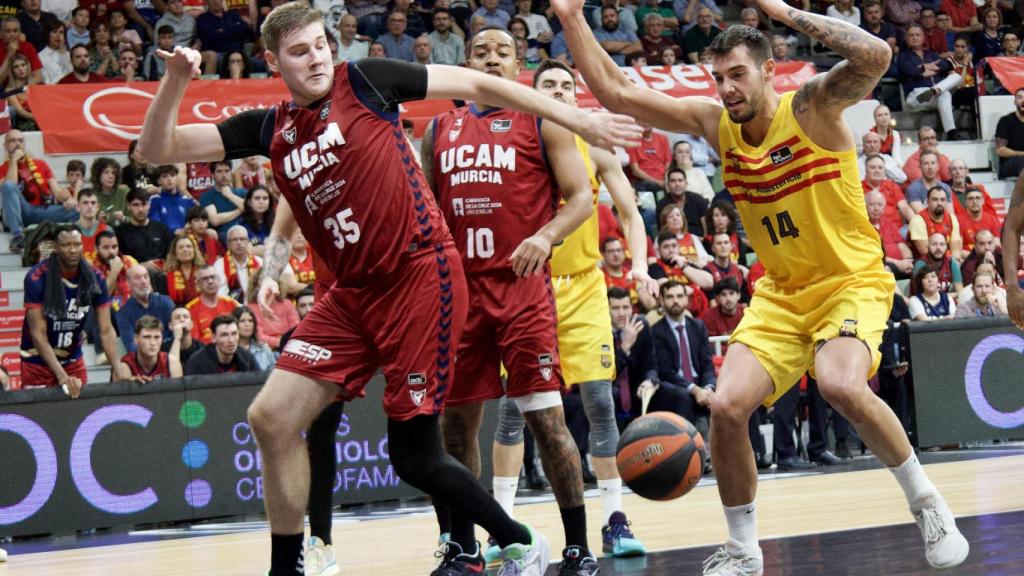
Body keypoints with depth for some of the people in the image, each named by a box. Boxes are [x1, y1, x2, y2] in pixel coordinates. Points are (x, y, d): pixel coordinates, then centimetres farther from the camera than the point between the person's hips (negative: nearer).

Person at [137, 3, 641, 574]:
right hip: (354, 293, 6)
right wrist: (176, 82, -9)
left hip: (423, 275, -6)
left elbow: (475, 84, 0)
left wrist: (579, 120, -2)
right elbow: (158, 149, 9)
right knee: (271, 417, -5)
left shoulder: (364, 81, -2)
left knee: (414, 457, -5)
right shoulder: (270, 130, 10)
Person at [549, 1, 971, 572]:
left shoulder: (811, 108, -15)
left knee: (841, 384, -32)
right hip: (780, 294, 6)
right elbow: (616, 92, 2)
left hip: (851, 281, -6)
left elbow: (875, 55, -34)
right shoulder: (715, 123, 0)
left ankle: (927, 503, -10)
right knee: (727, 405, -11)